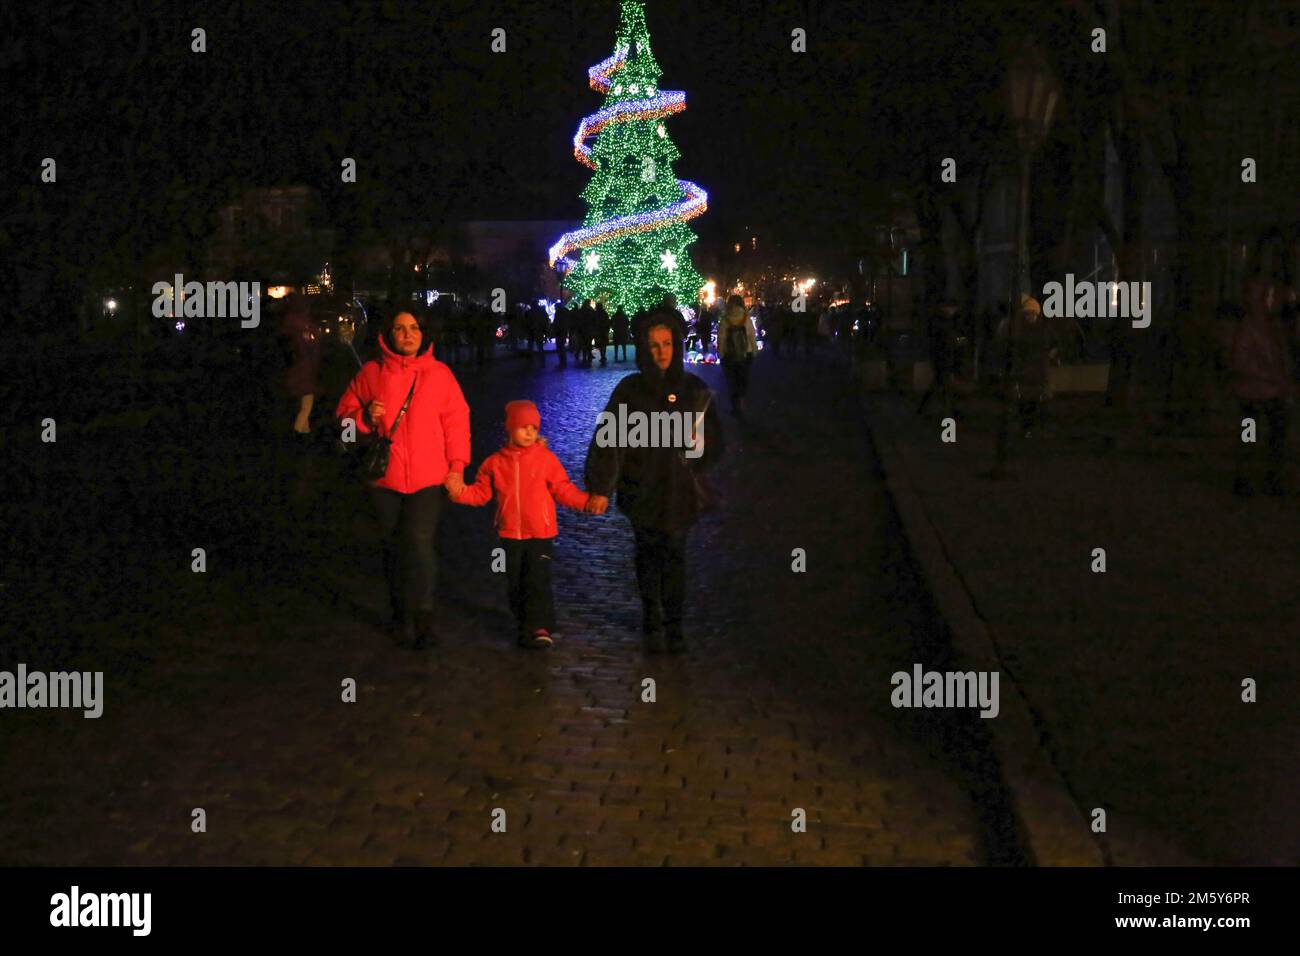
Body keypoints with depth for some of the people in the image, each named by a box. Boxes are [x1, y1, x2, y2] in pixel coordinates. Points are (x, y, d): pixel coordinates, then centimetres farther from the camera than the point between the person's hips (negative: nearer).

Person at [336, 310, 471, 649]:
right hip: (385, 477, 2)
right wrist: (365, 416, -12)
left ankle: (423, 615, -7)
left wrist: (456, 466, -4)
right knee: (394, 547, 9)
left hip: (428, 478, -2)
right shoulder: (371, 373, 6)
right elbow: (344, 413, 10)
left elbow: (457, 421, 3)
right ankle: (401, 614, 22)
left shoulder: (440, 374, 5)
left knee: (420, 542, -14)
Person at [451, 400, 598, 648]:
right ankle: (524, 625, 23)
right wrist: (460, 493, -9)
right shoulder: (495, 463, 4)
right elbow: (481, 492, 8)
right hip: (510, 534, 3)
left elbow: (563, 490, 0)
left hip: (540, 534, -3)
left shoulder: (546, 459, -2)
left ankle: (540, 627, -8)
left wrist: (585, 501, -14)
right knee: (515, 584, 10)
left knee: (538, 581, -10)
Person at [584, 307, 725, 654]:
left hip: (679, 489, 1)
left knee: (675, 555, 3)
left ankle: (674, 624, 12)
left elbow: (714, 440, 13)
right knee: (648, 555, 6)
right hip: (641, 488, -1)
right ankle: (652, 625, 15)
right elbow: (609, 439, -7)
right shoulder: (630, 389, -3)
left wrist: (696, 440, -7)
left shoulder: (695, 390, 3)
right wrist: (600, 487, -13)